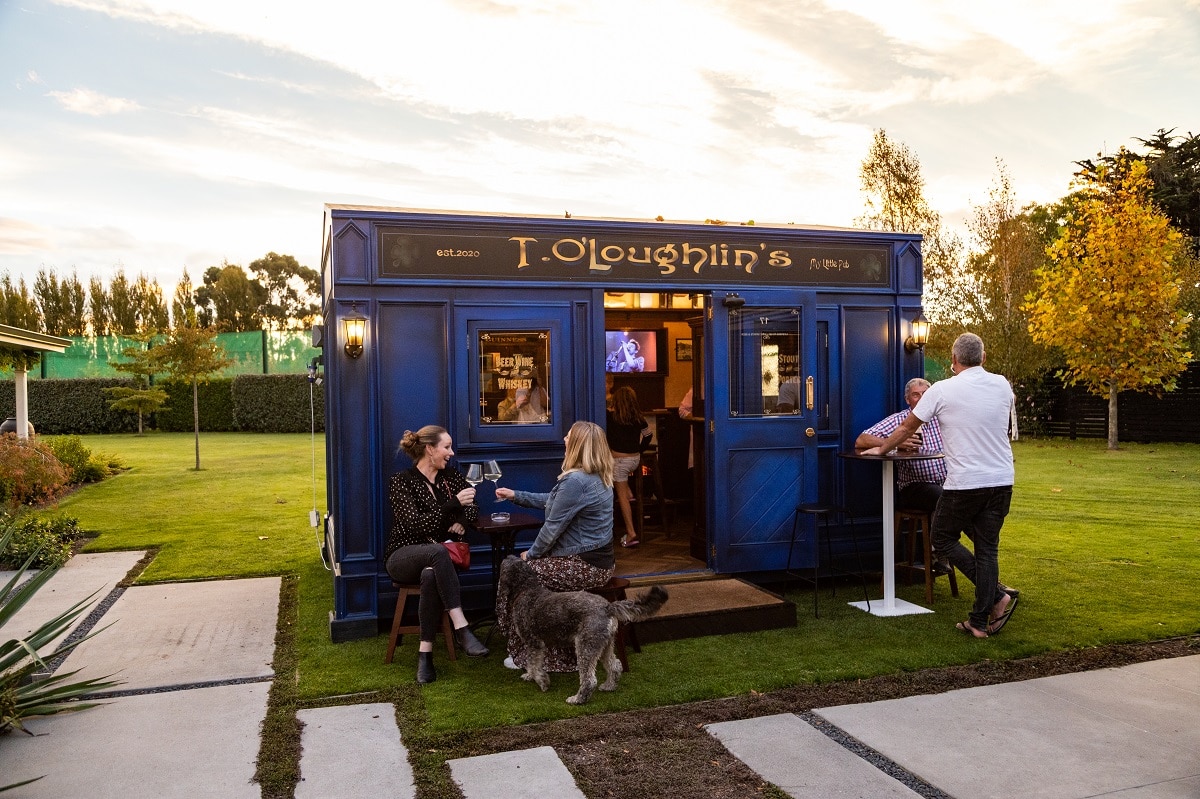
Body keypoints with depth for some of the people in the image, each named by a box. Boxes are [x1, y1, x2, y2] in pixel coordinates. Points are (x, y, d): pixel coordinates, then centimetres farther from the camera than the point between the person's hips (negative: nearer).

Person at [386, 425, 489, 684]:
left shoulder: (451, 476, 10)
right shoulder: (401, 482, -7)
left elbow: (473, 507, 17)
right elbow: (416, 525, -17)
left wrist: (462, 521, -6)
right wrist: (453, 504, -23)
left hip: (436, 558, 3)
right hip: (404, 555, -3)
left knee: (430, 576, -36)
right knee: (438, 551, -38)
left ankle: (425, 653, -31)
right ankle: (462, 629, -41)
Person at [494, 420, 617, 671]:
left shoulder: (575, 481, -24)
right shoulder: (596, 477, 9)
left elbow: (553, 527, -18)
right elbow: (551, 501, 21)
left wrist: (531, 554, -2)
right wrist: (515, 496, 20)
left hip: (585, 566, -10)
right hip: (598, 559, 10)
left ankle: (526, 655, 14)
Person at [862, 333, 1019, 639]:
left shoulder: (942, 390, -8)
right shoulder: (1002, 385, 4)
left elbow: (906, 428, 3)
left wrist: (882, 448, 20)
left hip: (964, 483, -5)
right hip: (1002, 481, 5)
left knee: (943, 541, 11)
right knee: (987, 549, 9)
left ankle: (998, 596, 1)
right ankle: (980, 622, 11)